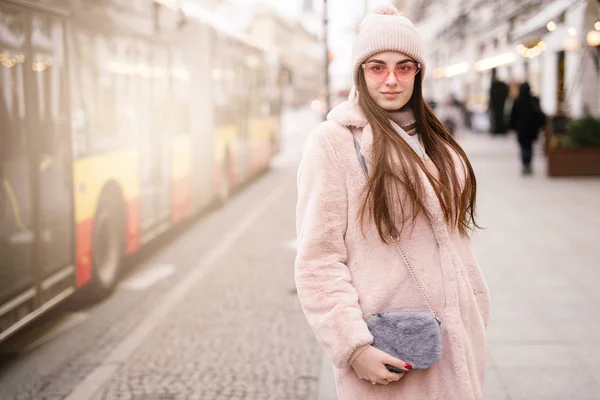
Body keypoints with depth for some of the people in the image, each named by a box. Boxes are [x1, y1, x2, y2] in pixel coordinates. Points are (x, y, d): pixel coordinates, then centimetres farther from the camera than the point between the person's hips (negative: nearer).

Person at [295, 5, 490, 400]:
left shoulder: (434, 140, 11)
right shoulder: (333, 141, -10)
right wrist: (353, 347, -20)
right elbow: (318, 260, -14)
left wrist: (477, 315, 11)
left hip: (455, 337, 6)